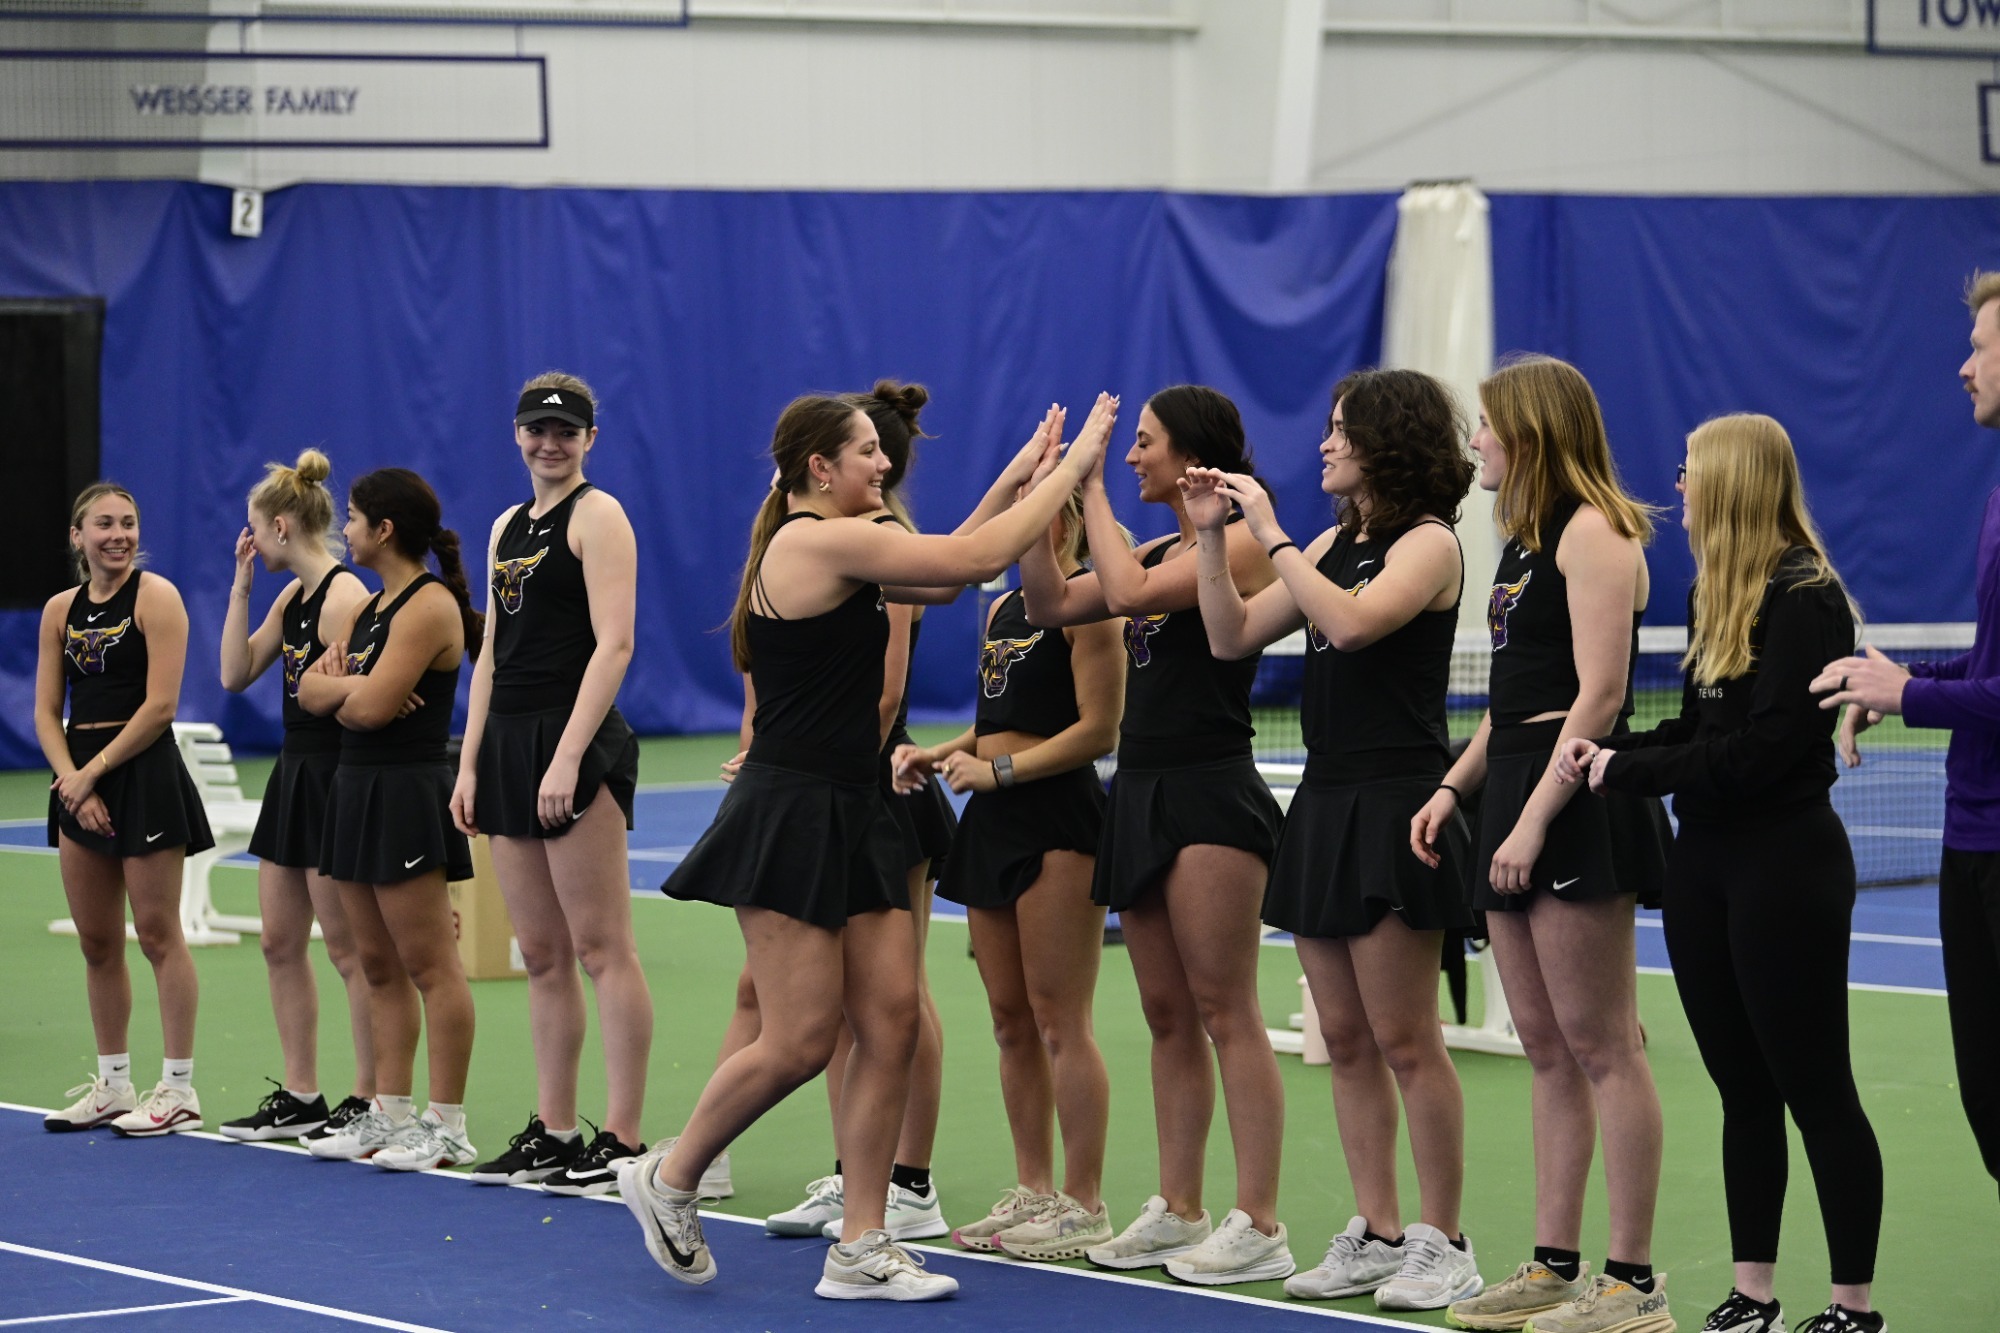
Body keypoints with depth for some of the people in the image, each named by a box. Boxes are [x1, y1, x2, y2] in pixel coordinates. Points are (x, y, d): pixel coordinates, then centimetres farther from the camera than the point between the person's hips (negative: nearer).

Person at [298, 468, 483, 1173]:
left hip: (407, 793, -10)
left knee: (429, 965, -7)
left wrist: (341, 693, -1)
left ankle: (448, 1127, -6)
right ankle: (390, 1116, 17)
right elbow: (311, 690, 12)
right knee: (379, 967, 12)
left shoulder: (428, 605, -13)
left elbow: (372, 706, -21)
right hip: (360, 790, 10)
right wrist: (352, 684, -8)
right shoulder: (374, 606, 17)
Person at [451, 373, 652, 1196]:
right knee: (540, 955, 10)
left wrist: (567, 757, -21)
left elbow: (614, 643, -14)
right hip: (509, 744, 8)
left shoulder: (597, 515, -5)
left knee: (601, 950, -7)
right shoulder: (508, 527, 19)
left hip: (576, 744, -8)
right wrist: (470, 763, 13)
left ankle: (623, 1141, -6)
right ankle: (553, 1133, 15)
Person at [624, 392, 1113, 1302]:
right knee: (800, 1041, -8)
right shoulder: (822, 541, -14)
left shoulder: (825, 550, 16)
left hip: (838, 819, 10)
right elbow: (979, 559, -15)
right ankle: (668, 1179, 13)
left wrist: (1014, 480, 19)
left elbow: (948, 569, 24)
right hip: (788, 816, -10)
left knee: (890, 1020, 3)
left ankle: (860, 1250, 6)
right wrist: (1071, 467, -6)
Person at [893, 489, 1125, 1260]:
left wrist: (999, 769, -15)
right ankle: (1033, 1191, 18)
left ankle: (1083, 1204, -1)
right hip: (993, 823, 9)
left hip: (1057, 822, -9)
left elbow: (1100, 730, -14)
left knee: (1057, 1022, -6)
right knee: (1010, 1021, 10)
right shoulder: (1003, 609, 17)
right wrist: (941, 754, 6)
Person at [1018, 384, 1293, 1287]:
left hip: (1210, 796, -9)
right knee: (1168, 1016, 11)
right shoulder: (1159, 551, 16)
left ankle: (1260, 1227, -8)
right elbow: (1052, 605, 13)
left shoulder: (1236, 544, -9)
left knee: (1225, 1012, -9)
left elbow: (1131, 594, -22)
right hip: (1142, 795, 9)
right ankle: (1178, 1211, 17)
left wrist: (1092, 496, -12)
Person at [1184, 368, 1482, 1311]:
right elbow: (1232, 636, 15)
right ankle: (1377, 1234, 15)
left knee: (1404, 1041, -5)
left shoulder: (1428, 542, -8)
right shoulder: (1335, 543, 15)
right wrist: (1211, 535, 6)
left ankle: (1442, 1244, 2)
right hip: (1326, 802, 8)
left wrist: (1270, 534, -18)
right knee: (1345, 1039, 9)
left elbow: (1350, 622, -26)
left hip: (1394, 808, -8)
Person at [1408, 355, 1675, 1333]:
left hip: (1575, 802, -10)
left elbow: (1599, 692, -18)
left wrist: (1536, 817, -22)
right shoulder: (1526, 541, 19)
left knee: (1600, 1046, -7)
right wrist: (1453, 787, 14)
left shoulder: (1593, 534, -11)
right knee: (1547, 1050, 11)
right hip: (1515, 793, 10)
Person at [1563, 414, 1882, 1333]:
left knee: (1814, 1089, -2)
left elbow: (1763, 748, -20)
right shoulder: (1715, 594, 12)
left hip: (1786, 866, -8)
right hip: (1706, 860, 8)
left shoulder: (1803, 598, -14)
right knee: (1742, 1088, 11)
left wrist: (1632, 772, -15)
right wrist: (1609, 755, -4)